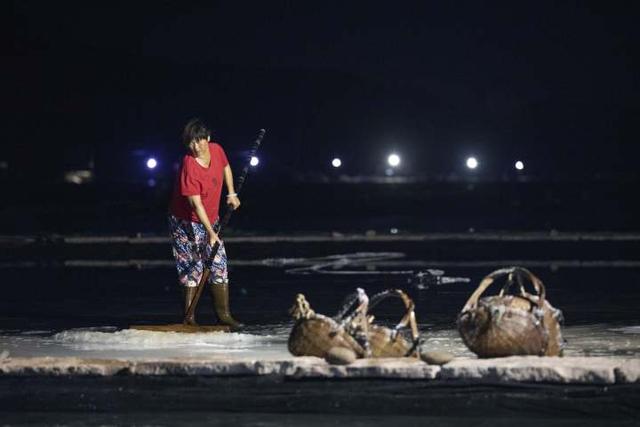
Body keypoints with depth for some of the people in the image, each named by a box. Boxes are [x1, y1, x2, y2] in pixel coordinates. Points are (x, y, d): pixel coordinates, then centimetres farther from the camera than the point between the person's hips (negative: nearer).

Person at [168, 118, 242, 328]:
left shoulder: (217, 150, -8)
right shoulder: (189, 165, -27)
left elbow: (226, 168, 18)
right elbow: (196, 203, -30)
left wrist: (231, 194, 10)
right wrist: (210, 232, -33)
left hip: (210, 220, 7)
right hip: (187, 222, -7)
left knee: (219, 264, 5)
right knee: (193, 267, -6)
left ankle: (223, 314, 11)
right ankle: (189, 317, 0)